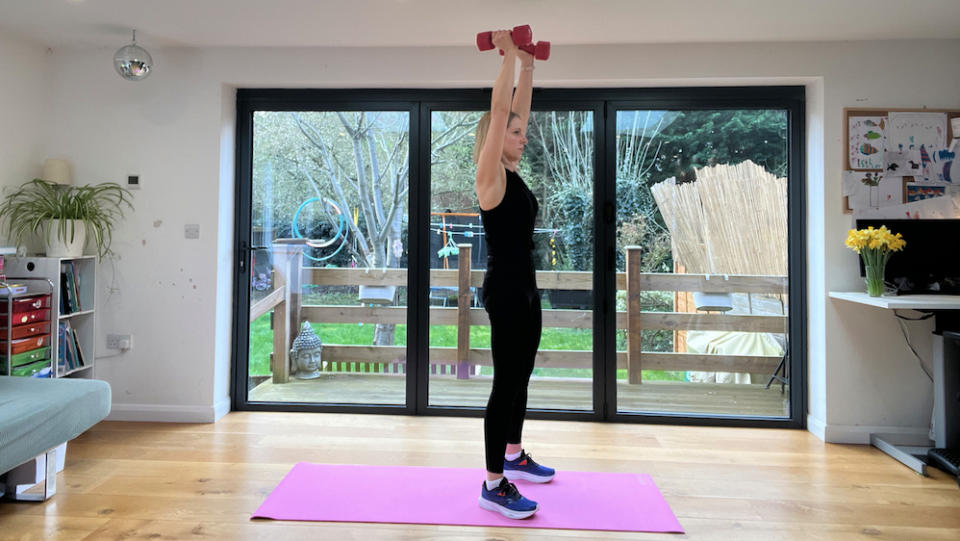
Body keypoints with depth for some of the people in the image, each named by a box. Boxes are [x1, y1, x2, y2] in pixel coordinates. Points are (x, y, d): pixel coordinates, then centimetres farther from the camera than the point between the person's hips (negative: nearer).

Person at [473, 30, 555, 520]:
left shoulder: (512, 172, 10)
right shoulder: (491, 174, -12)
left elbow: (518, 110, 17)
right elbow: (498, 111, -18)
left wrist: (527, 65, 16)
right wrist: (510, 56, -12)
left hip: (524, 284, 10)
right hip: (504, 287, -10)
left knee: (521, 376, 18)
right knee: (506, 382, -4)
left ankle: (513, 456, 35)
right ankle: (493, 485, 7)